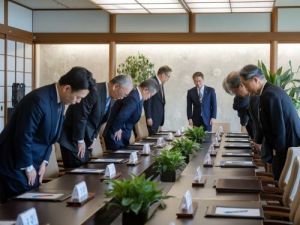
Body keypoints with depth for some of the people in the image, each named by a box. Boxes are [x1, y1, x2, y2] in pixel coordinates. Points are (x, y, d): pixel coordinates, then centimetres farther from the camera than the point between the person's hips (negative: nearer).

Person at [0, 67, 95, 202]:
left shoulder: (60, 102, 4)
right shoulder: (39, 100, -26)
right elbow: (23, 136, -25)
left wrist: (44, 161, 3)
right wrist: (28, 167, -15)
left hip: (31, 165, 9)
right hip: (16, 165, -9)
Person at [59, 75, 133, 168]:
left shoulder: (109, 97, 5)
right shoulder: (94, 92, -24)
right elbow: (80, 117, -23)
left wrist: (93, 138, 6)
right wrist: (80, 141, -17)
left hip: (85, 140, 9)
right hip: (72, 138, -9)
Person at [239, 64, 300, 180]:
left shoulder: (269, 94, -19)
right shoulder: (272, 90, 11)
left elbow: (279, 127, -21)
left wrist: (277, 150, -10)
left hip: (287, 148, -10)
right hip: (290, 143, 10)